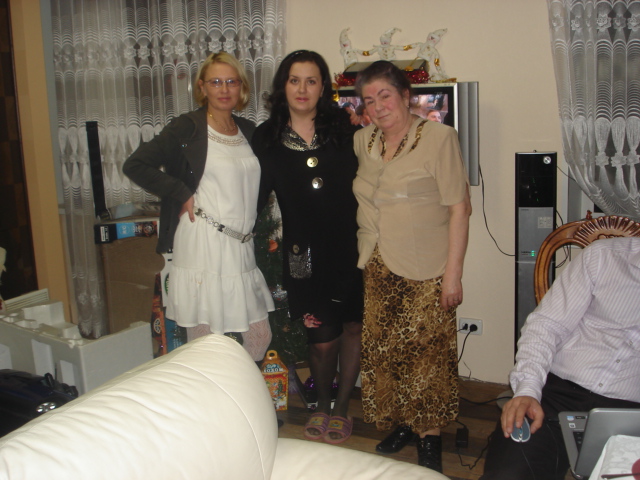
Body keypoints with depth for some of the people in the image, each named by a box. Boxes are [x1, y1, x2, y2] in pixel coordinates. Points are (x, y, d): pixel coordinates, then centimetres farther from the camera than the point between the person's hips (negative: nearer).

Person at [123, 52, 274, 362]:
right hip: (203, 250, -6)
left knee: (260, 338, 9)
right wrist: (183, 195, -9)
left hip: (241, 249, 6)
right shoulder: (187, 127, -3)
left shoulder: (248, 131, 15)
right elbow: (135, 165, -9)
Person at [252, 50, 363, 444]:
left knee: (353, 326, 10)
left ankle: (342, 405, 31)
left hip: (350, 245, 1)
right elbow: (258, 194, 7)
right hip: (305, 252, -1)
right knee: (323, 338, 1)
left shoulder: (342, 127, 2)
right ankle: (322, 404, 30)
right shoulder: (268, 137, 2)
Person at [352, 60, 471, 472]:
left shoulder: (438, 137, -10)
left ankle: (430, 437, 19)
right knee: (383, 351, 11)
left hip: (426, 272, -6)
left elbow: (459, 208, -12)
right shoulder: (363, 141, 8)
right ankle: (401, 425, 29)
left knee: (426, 353, 2)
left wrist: (453, 274, -15)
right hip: (379, 269, 6)